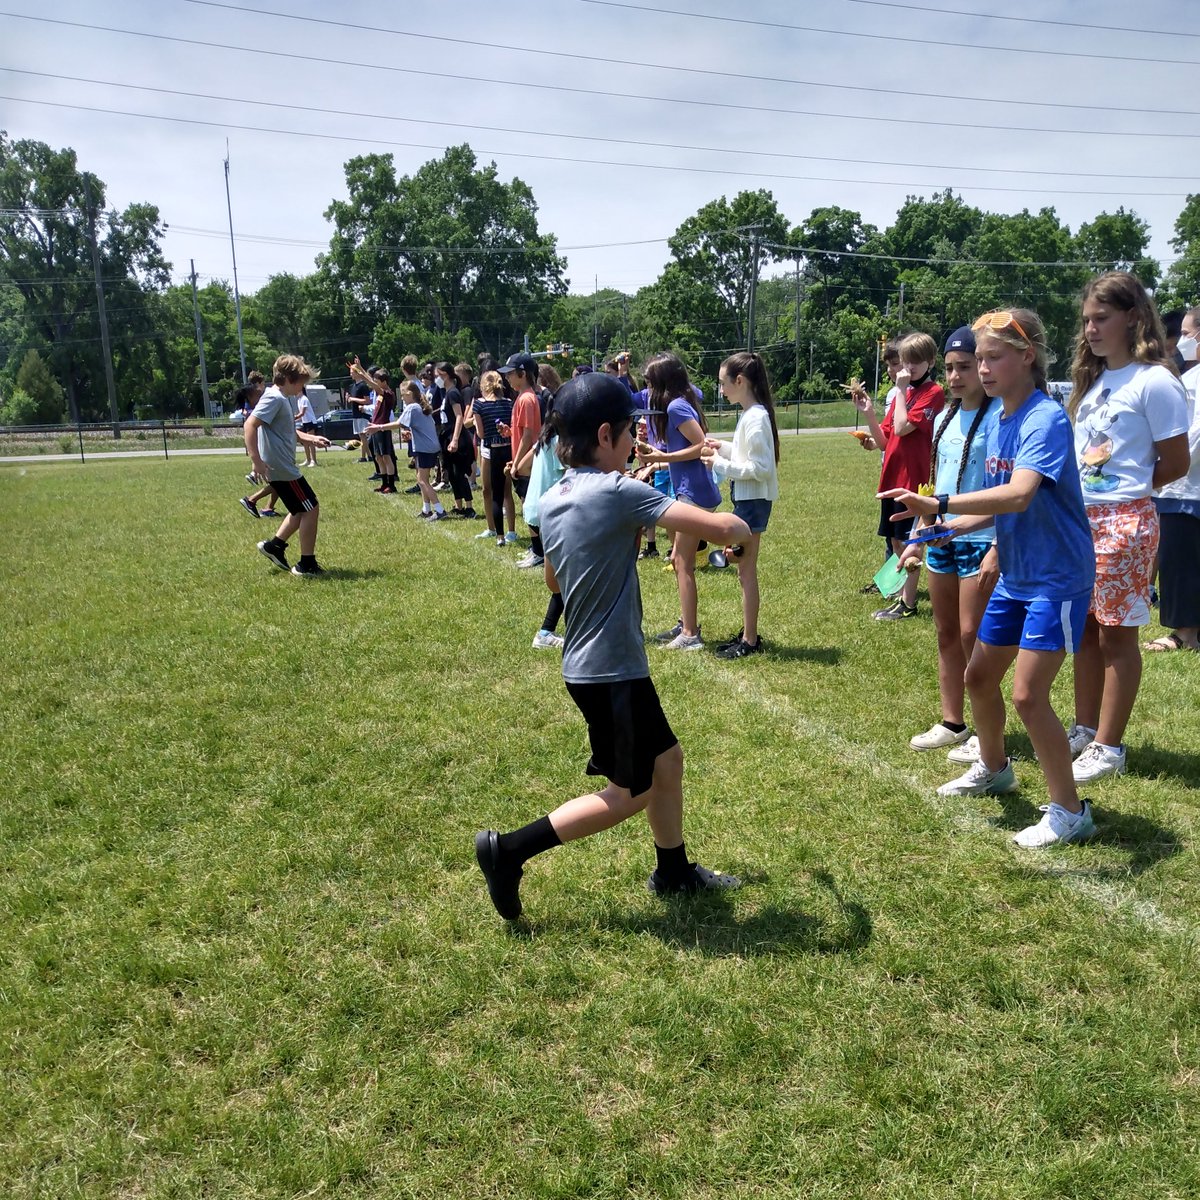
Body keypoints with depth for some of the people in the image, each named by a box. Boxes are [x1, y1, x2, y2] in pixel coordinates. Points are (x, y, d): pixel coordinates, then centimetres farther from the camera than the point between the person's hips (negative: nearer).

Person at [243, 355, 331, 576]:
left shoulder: (283, 399, 14)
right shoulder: (274, 398, -17)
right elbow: (250, 425, -27)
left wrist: (310, 438, 17)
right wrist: (256, 460, -31)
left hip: (285, 468, 10)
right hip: (281, 468, -10)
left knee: (302, 510, 21)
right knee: (311, 509, -3)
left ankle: (275, 545, 25)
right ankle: (306, 564, 3)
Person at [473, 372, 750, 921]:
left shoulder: (551, 501, 5)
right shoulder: (618, 492, -20)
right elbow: (718, 526, -23)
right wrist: (737, 526, 1)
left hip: (586, 663, 9)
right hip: (612, 669, -9)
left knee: (666, 759, 20)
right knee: (629, 794, 6)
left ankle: (673, 871, 35)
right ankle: (509, 851, 7)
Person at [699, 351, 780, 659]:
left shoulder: (755, 417, -20)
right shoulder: (750, 414, 9)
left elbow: (761, 468, -23)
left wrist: (721, 464, -19)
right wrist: (724, 448, 8)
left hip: (753, 500, -10)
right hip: (746, 498, 10)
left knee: (746, 570, -1)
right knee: (744, 569, 16)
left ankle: (749, 640, 9)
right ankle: (748, 633, 25)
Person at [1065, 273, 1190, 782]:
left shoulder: (1153, 381, -10)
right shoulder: (1092, 379, 12)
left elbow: (1175, 462, -8)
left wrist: (1126, 490, 0)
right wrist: (1083, 490, 4)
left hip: (1123, 521, -7)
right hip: (1080, 518, 7)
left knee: (1116, 634, 0)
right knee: (1086, 628, 13)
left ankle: (1108, 747, 9)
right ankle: (1085, 730, 24)